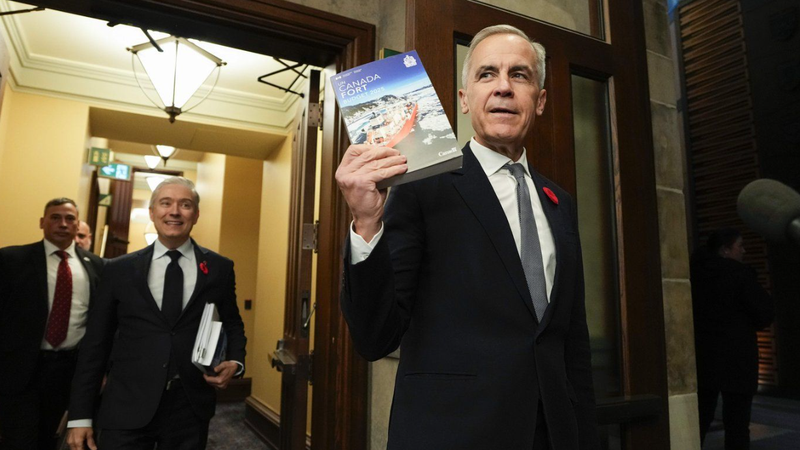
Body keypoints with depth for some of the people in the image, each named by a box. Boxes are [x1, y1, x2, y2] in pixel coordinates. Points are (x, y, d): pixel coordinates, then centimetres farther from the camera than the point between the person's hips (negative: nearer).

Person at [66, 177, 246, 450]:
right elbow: (96, 343, 4)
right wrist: (80, 415, 3)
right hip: (127, 409, 0)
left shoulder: (219, 268, 2)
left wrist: (235, 362, -7)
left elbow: (232, 324, 12)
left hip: (191, 408, 1)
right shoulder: (119, 270, 3)